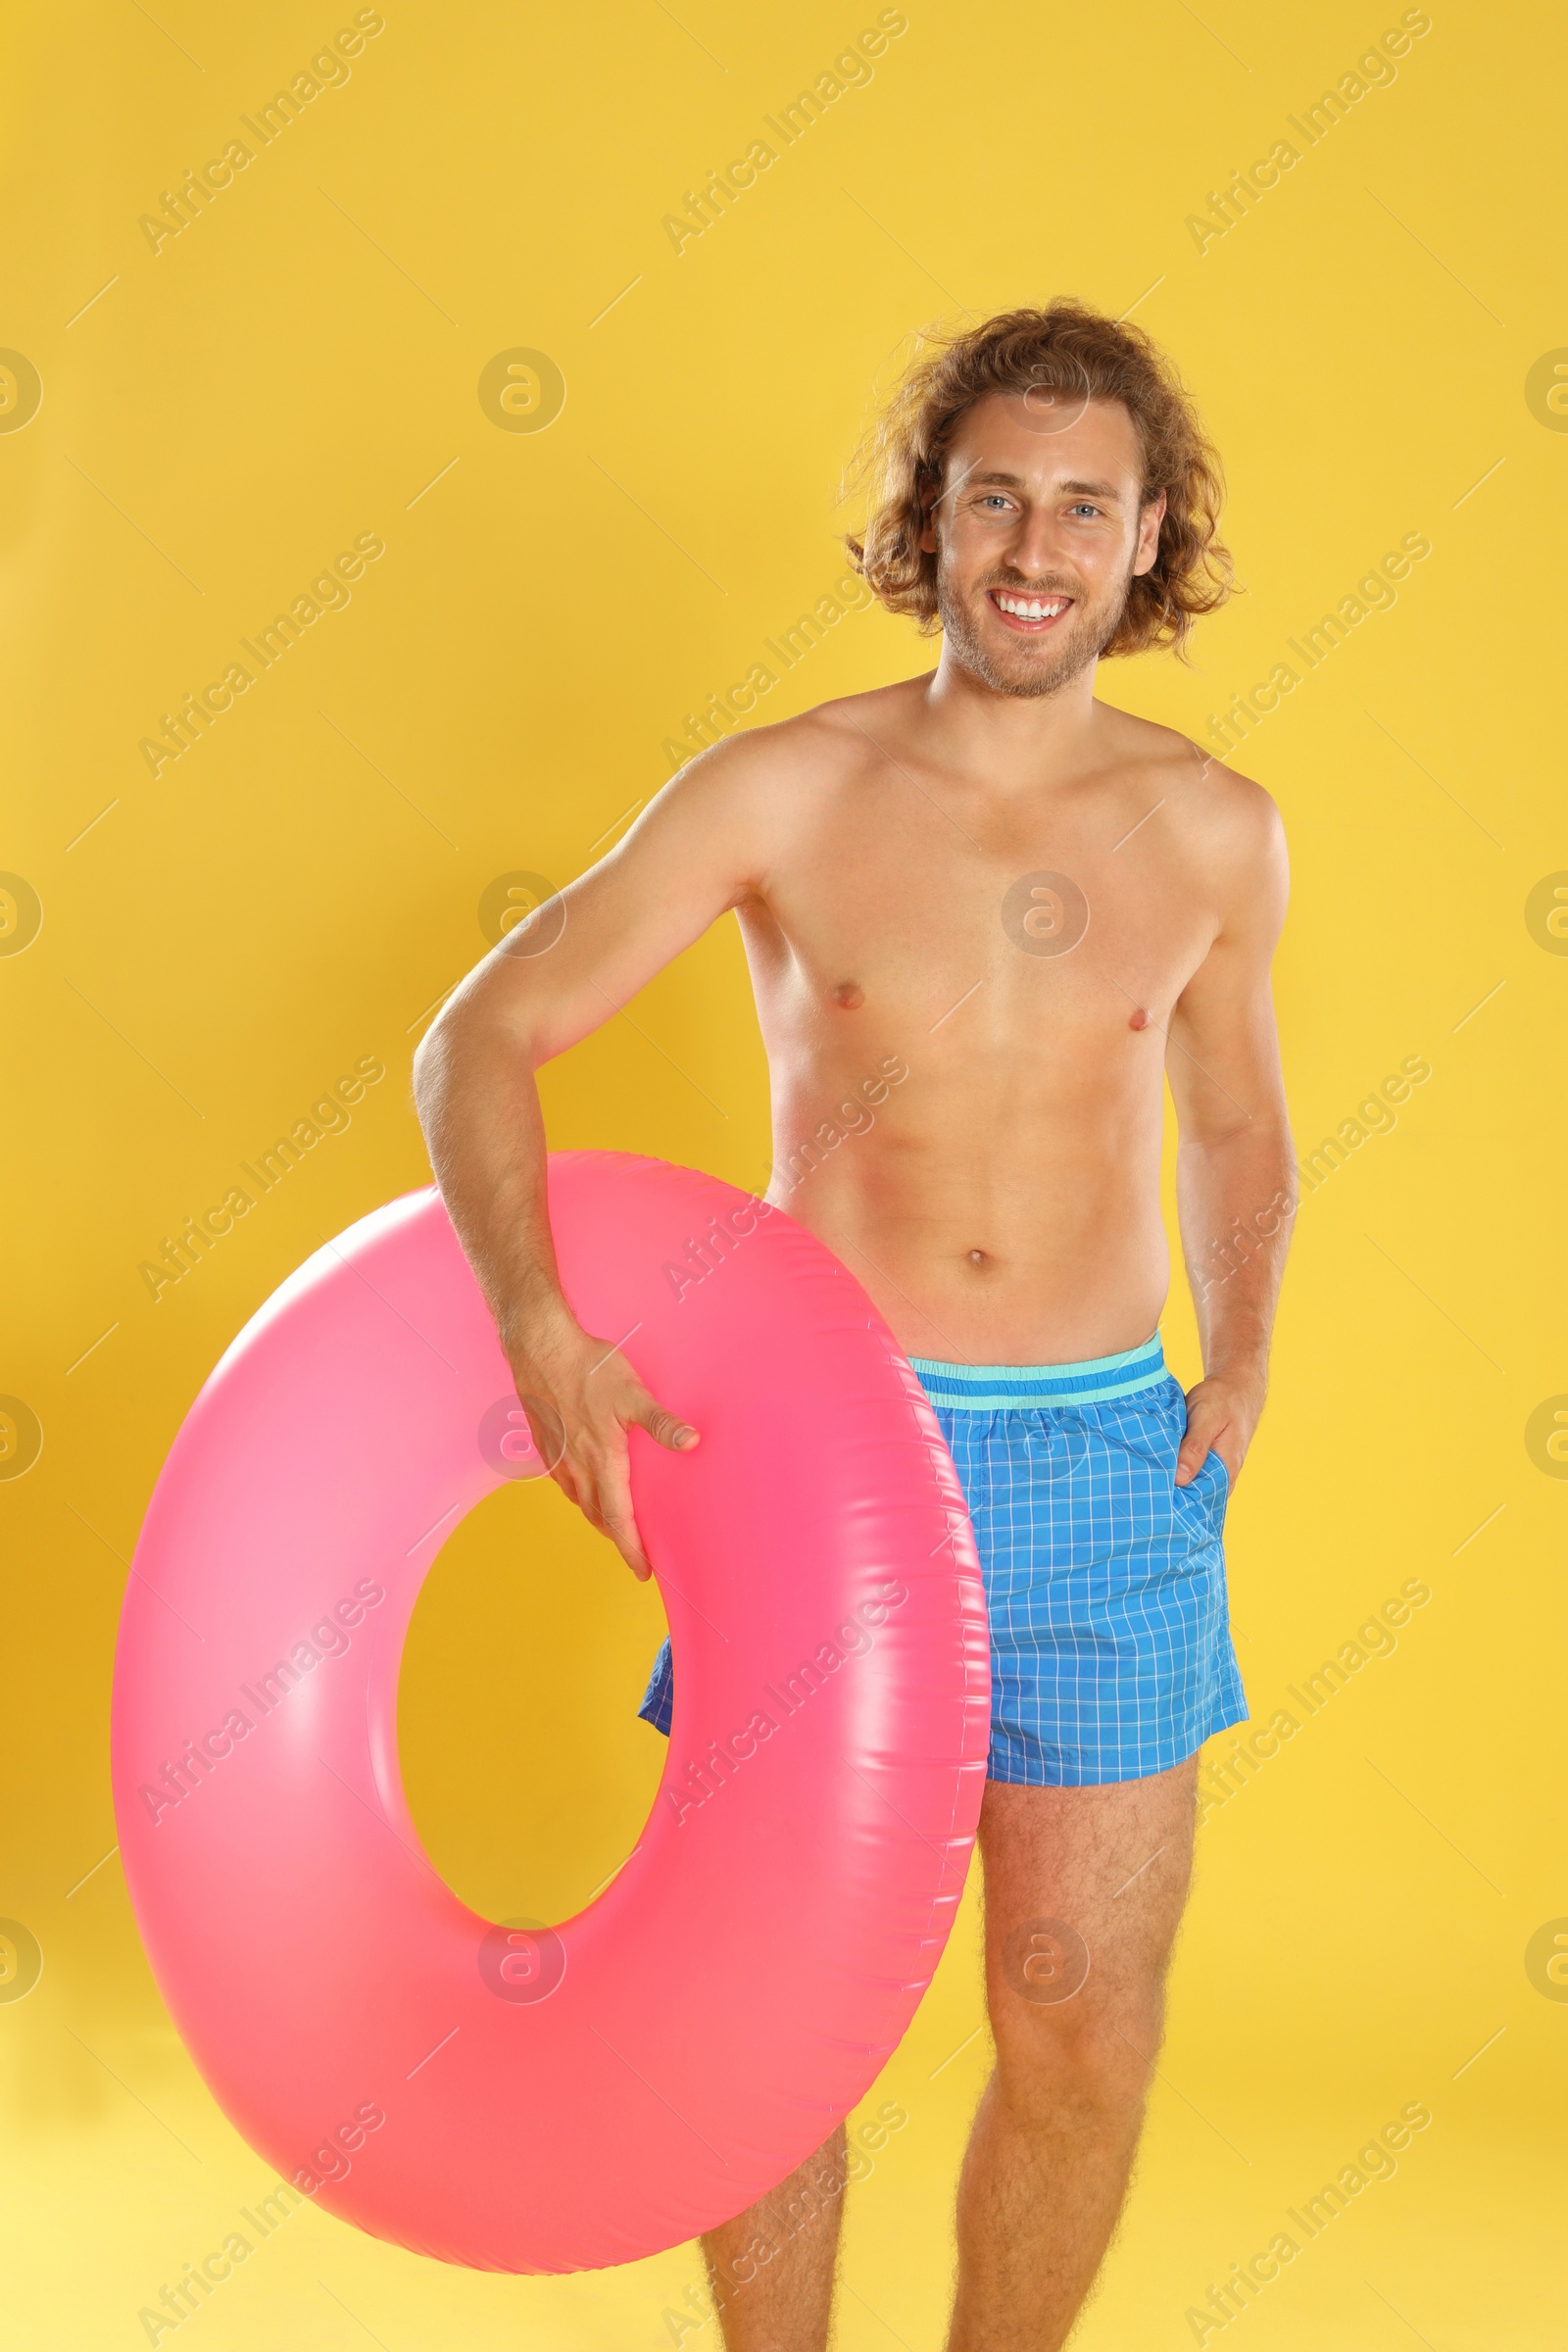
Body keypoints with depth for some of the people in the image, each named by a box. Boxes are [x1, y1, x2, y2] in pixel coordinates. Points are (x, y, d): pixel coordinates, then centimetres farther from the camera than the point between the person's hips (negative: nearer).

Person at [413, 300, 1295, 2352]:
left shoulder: (1214, 831, 3)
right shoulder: (780, 795, -4)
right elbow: (479, 1041, -6)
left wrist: (1242, 1356, 1)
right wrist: (540, 1329, -23)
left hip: (1101, 1468, 2)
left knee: (1083, 2033, 6)